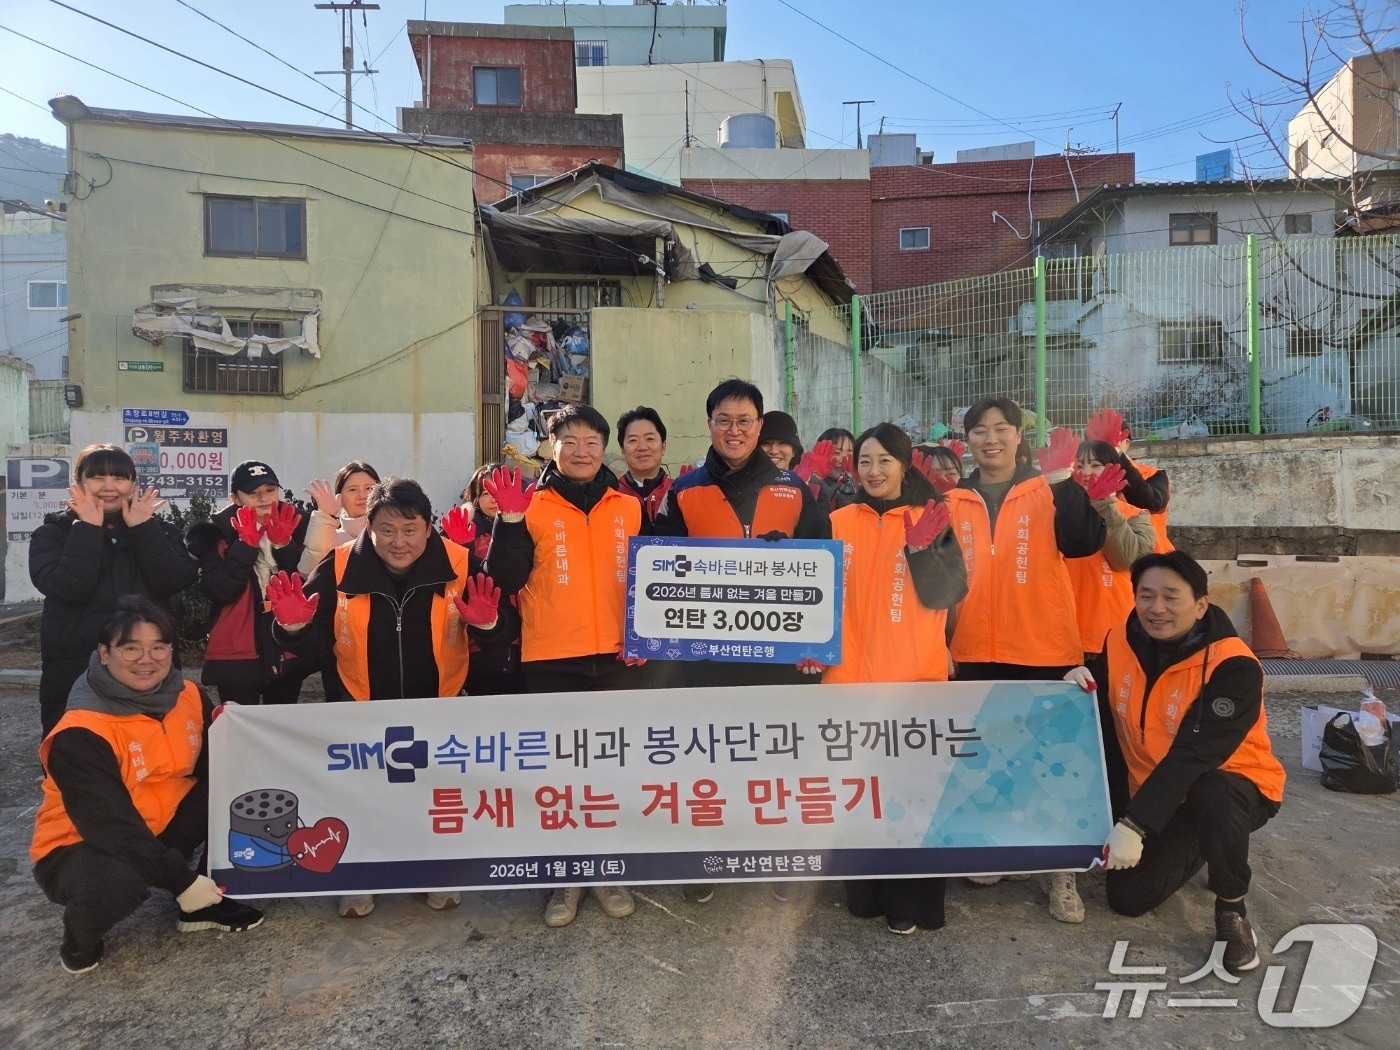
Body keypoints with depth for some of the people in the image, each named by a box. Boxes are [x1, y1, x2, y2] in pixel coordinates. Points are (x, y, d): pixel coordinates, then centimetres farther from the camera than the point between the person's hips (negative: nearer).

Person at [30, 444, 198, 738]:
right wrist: (88, 529, -10)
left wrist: (142, 527, -9)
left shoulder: (158, 530, 9)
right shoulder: (53, 533, 5)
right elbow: (69, 587, -15)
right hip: (75, 673, -1)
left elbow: (176, 581, -10)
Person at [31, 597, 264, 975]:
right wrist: (180, 880, -30)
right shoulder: (80, 735, -26)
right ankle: (79, 938, 0)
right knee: (119, 884, -39)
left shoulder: (188, 696, -8)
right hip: (79, 847, -6)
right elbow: (110, 825, -29)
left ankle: (206, 903, 3)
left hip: (160, 830, 6)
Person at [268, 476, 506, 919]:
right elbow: (316, 644, -10)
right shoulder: (339, 569, -18)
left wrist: (486, 624, -38)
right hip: (363, 710, 0)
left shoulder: (459, 566, -20)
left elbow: (499, 640, -16)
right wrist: (294, 627, -32)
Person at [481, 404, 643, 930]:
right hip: (552, 660, -2)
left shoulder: (629, 508, 8)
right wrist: (510, 520, -19)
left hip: (615, 658, 2)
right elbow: (507, 580, -8)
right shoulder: (534, 506, 0)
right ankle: (566, 876, 22)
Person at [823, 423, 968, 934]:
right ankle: (864, 890, 25)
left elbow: (946, 594, -8)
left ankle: (909, 900, 16)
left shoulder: (932, 521, 2)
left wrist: (920, 548, -22)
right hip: (850, 676, 3)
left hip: (914, 679, -2)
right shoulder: (839, 522, 8)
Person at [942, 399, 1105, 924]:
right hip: (976, 651, 3)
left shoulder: (1048, 493, 1)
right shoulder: (955, 501, 8)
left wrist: (1062, 481, -29)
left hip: (1043, 648, -3)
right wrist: (943, 641, 2)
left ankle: (1057, 866, 14)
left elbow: (1084, 543, -17)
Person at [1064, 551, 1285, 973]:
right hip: (1154, 796, 5)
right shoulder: (1121, 643, -7)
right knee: (1127, 898, -2)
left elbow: (1193, 755, -33)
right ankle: (1194, 849, 29)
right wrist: (1082, 686, -19)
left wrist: (1134, 825, -38)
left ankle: (1232, 910, -12)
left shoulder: (1233, 666, -25)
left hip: (1232, 788, -5)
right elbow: (1105, 725, 4)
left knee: (1210, 795, -40)